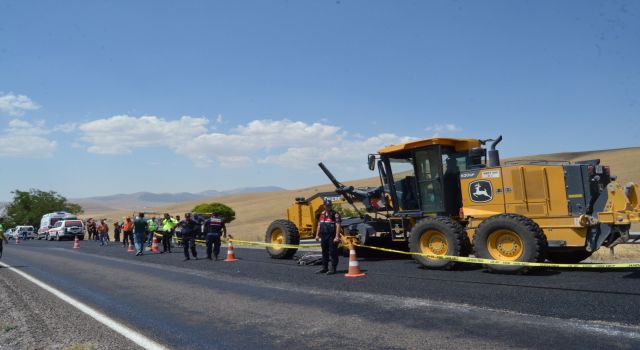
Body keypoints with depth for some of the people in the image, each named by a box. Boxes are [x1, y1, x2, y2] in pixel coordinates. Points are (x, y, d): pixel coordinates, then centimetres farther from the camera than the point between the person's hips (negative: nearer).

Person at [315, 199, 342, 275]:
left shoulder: (335, 214, -7)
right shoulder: (322, 214, 16)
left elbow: (338, 225, -14)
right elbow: (319, 225, 21)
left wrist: (337, 237, -21)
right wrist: (317, 235, 15)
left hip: (332, 237, -7)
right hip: (323, 236, 7)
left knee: (333, 253, -3)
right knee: (324, 252, 13)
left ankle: (333, 269, 2)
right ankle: (324, 268, 21)